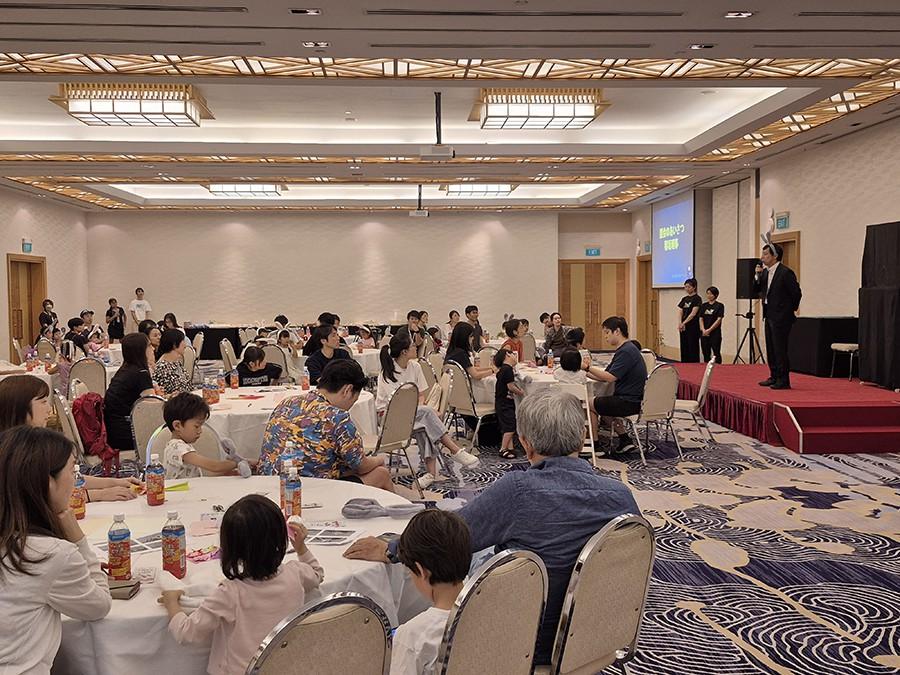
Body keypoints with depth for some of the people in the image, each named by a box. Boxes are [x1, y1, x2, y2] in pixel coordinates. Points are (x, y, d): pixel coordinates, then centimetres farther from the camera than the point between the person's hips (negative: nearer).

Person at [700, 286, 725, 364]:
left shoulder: (719, 306, -3)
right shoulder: (704, 306, 11)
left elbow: (719, 320, -9)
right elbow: (701, 319, 7)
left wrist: (709, 330, -14)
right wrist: (703, 330, -8)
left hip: (715, 333, -5)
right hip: (704, 334, 5)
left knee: (716, 353, -3)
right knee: (706, 353, 9)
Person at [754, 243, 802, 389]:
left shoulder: (786, 272, -15)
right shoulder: (765, 272, 9)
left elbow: (797, 293, -12)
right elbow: (756, 291, 9)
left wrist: (791, 310, 0)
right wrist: (758, 276, -5)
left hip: (781, 317, -9)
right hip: (769, 316, 9)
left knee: (780, 349, -6)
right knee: (771, 349, 14)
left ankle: (783, 380, 0)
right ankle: (774, 377, 24)